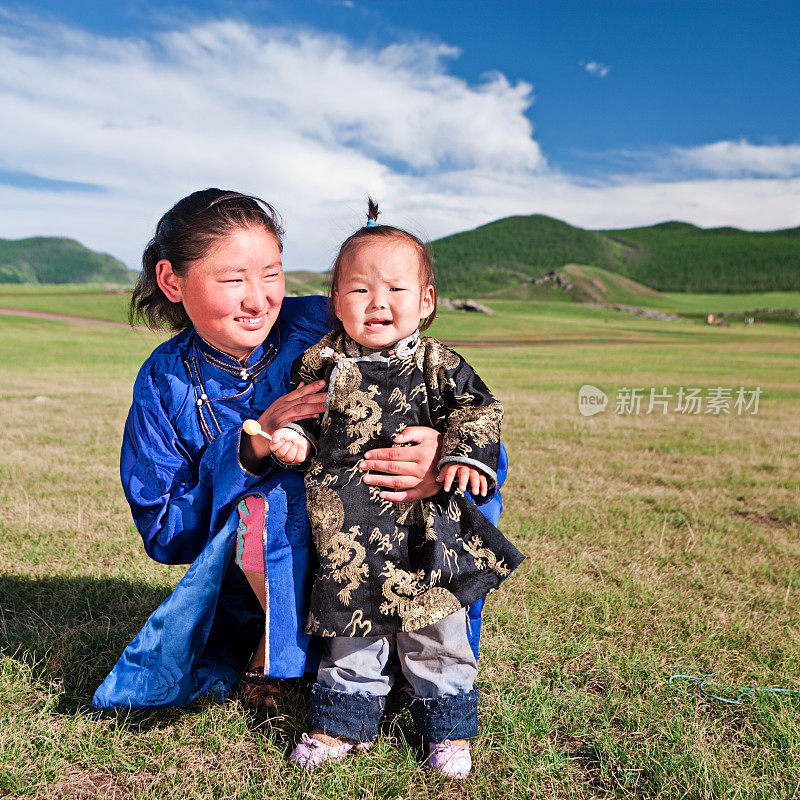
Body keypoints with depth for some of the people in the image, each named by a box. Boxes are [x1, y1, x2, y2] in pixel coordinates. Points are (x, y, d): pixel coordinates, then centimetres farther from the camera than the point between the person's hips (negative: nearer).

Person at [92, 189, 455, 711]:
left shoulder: (324, 330, -14)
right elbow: (164, 537, -8)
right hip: (243, 584, 0)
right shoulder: (164, 383, -6)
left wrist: (443, 458, -36)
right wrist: (250, 448, -24)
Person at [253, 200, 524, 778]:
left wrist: (467, 456, -19)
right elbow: (308, 419, 12)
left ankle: (450, 728, 33)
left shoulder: (439, 366, -5)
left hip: (424, 534, -2)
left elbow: (478, 410, -3)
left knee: (436, 638, 12)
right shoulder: (322, 365, 2)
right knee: (352, 637, 18)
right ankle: (344, 724, 38)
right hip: (349, 540, 2)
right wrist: (295, 441, -8)